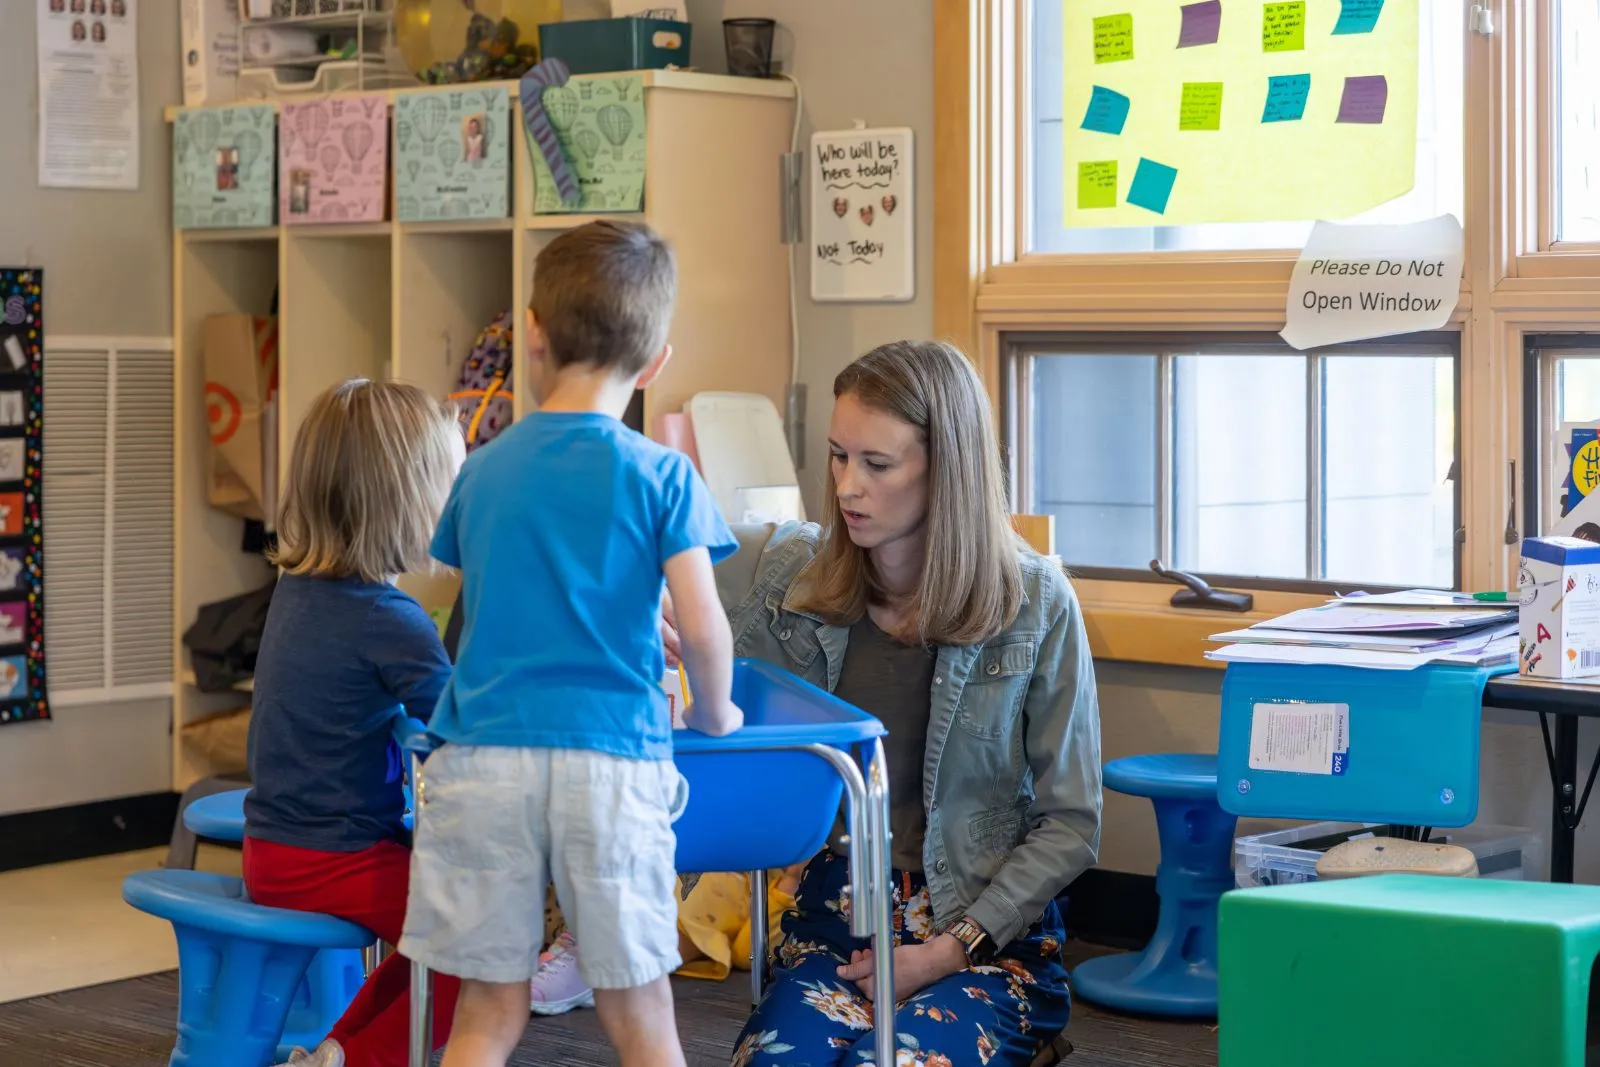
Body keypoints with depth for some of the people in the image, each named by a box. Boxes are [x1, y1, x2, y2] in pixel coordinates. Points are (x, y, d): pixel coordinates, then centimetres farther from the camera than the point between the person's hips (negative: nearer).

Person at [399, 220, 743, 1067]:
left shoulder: (484, 468, 9)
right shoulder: (660, 475, -2)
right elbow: (701, 627, -7)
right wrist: (715, 715, 12)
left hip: (483, 756, 2)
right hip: (612, 760, -2)